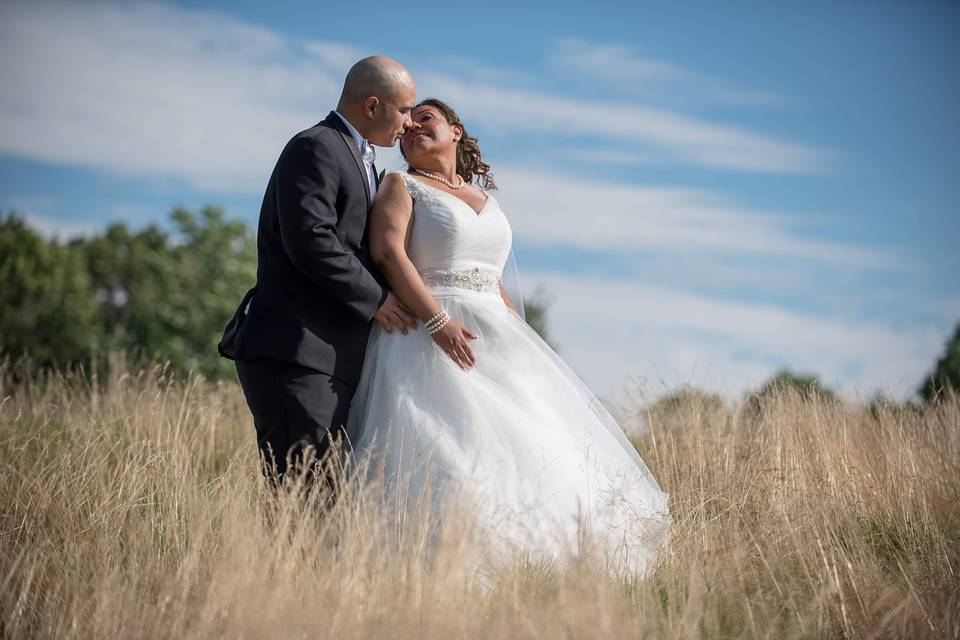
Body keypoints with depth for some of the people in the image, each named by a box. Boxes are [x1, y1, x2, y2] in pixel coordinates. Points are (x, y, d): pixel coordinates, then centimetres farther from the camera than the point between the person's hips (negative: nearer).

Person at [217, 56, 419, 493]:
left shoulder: (359, 160, 25)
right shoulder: (314, 148, -6)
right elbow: (311, 242, -18)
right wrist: (374, 299, -10)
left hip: (334, 363, 10)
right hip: (294, 355, -10)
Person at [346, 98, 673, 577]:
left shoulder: (485, 200, 24)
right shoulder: (401, 186, 7)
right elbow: (388, 255, -10)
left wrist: (522, 334, 14)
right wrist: (438, 321, -21)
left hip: (496, 339, 6)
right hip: (429, 338, -6)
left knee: (528, 453, -5)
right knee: (447, 456, -19)